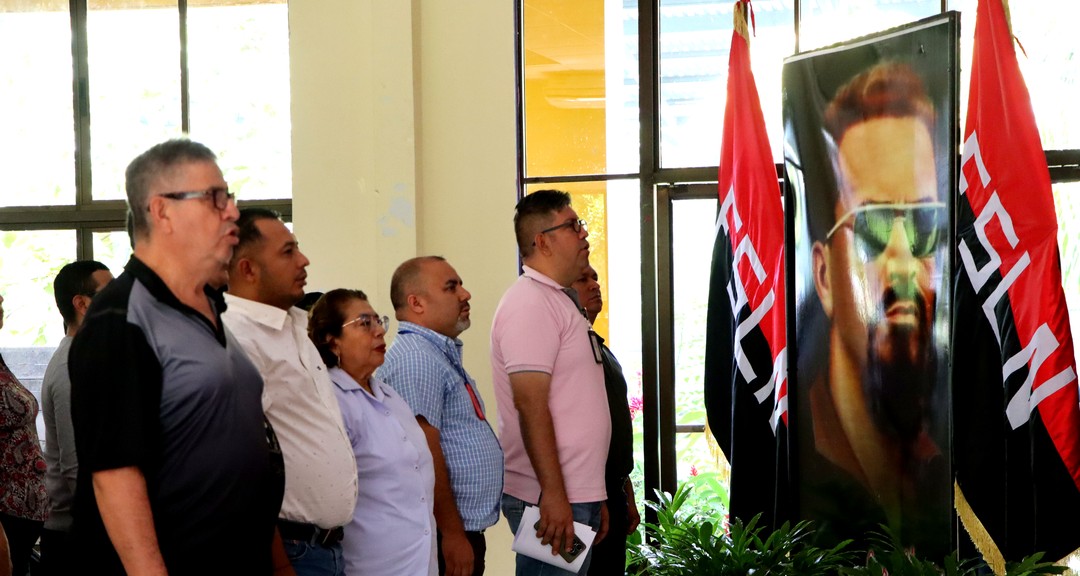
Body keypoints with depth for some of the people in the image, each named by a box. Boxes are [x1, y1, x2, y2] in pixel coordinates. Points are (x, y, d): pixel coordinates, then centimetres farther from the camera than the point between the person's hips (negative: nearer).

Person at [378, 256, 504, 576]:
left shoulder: (443, 354, 17)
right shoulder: (415, 358, -16)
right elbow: (426, 457, -22)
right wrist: (452, 534, -21)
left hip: (466, 530, 10)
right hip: (449, 537, -10)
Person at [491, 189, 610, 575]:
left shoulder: (560, 300, 18)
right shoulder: (531, 303, -12)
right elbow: (530, 404, -19)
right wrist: (553, 494, -22)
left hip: (579, 494, 9)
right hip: (552, 499, -9)